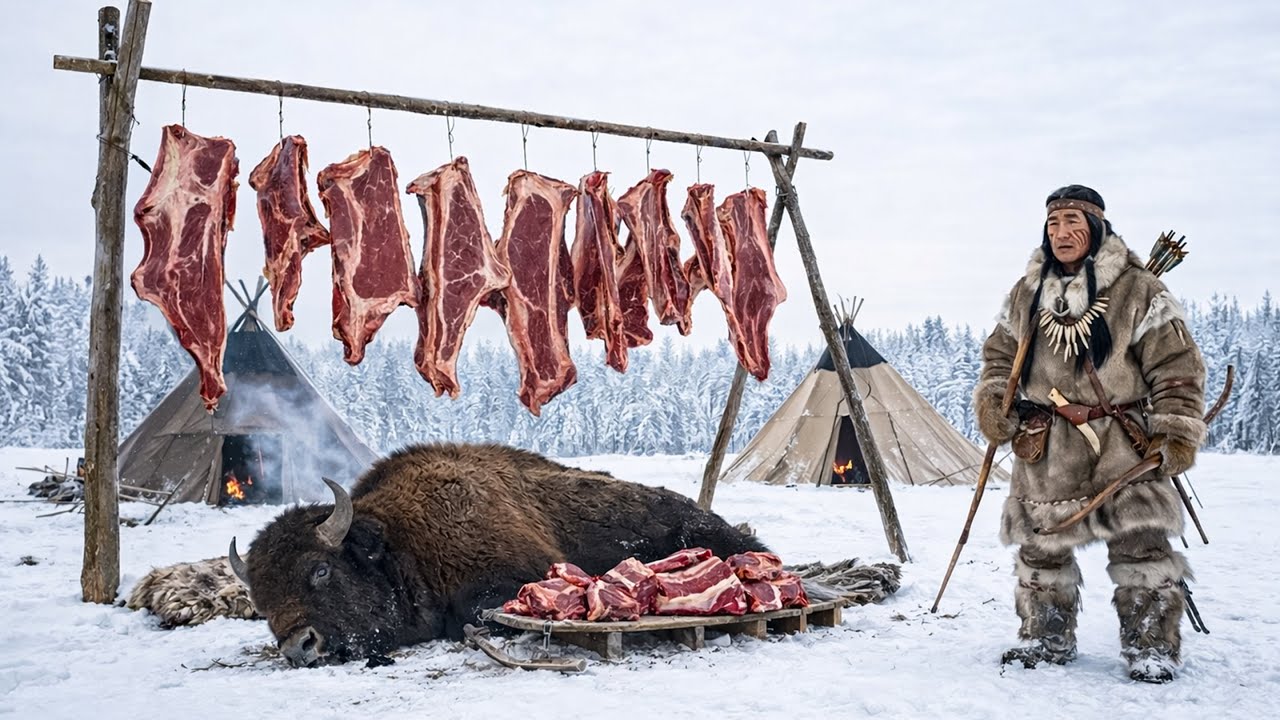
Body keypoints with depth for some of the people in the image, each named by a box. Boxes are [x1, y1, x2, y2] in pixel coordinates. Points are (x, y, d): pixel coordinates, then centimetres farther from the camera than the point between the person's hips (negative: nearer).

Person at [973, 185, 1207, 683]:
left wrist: (1177, 431, -9)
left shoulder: (1138, 290, -5)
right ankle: (1046, 638, 24)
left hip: (1123, 444, -4)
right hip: (1045, 449, 4)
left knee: (1140, 545, -7)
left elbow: (1177, 365, -4)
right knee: (1041, 546, 8)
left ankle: (1152, 647, 7)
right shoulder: (1027, 293, 9)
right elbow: (999, 357, 20)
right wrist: (991, 404, 4)